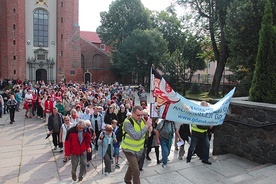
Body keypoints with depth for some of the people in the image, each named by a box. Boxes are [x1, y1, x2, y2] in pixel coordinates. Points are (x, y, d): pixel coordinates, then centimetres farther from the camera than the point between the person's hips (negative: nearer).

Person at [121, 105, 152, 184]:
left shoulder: (142, 120, -8)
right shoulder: (128, 122, -28)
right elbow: (137, 136, -37)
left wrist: (149, 127, -20)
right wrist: (146, 126, -35)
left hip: (138, 149, 7)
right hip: (129, 149, -6)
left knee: (132, 166, 26)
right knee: (136, 171, -7)